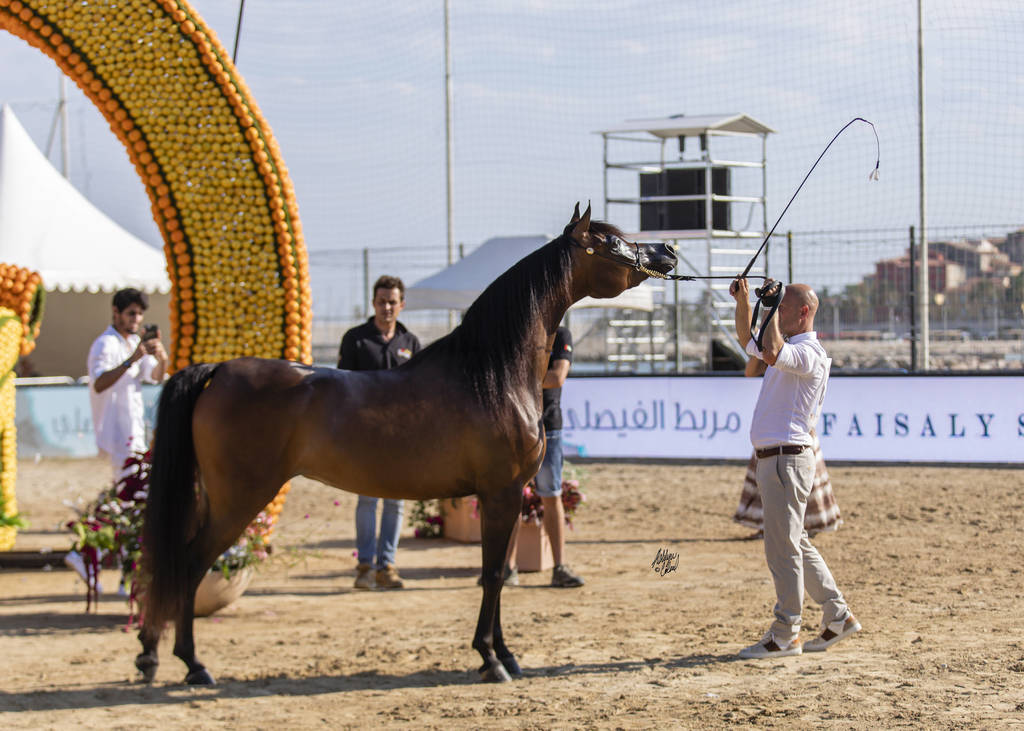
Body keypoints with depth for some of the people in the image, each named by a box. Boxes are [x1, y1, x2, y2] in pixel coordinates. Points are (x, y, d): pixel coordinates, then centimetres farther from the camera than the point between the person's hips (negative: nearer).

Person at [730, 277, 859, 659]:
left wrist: (773, 308, -20)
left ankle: (785, 635, -3)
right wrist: (743, 300, 21)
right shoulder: (788, 349, 18)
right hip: (771, 458, 10)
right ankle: (838, 616, 21)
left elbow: (771, 353, -33)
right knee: (795, 544, 14)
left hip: (788, 458, -10)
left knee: (783, 547, -7)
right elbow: (750, 343, 35)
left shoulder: (810, 353, -13)